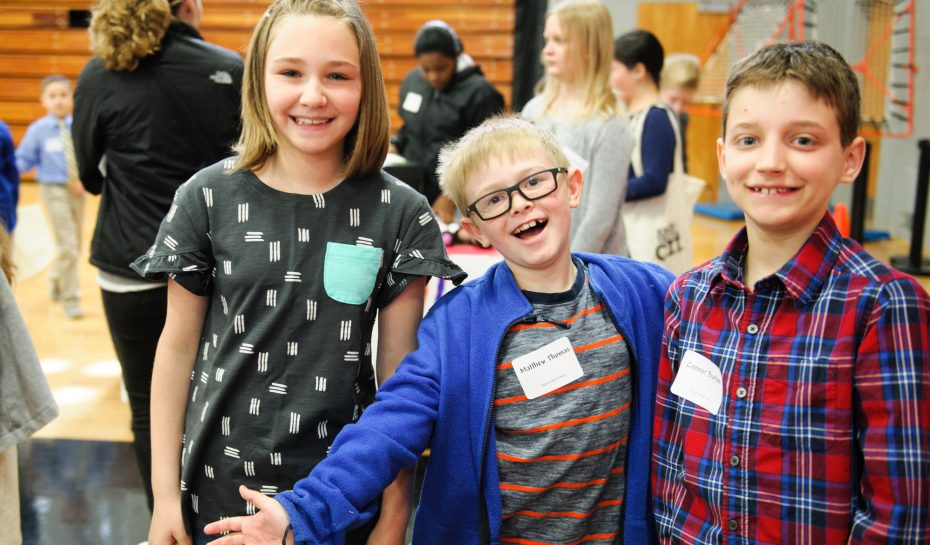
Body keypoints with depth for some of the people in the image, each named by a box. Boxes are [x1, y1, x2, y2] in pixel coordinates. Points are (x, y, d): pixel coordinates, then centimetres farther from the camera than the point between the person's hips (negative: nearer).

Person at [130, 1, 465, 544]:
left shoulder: (400, 213, -8)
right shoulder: (209, 198, -7)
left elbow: (400, 375, -4)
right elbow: (178, 347, 0)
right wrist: (165, 493, 1)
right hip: (219, 481, 1)